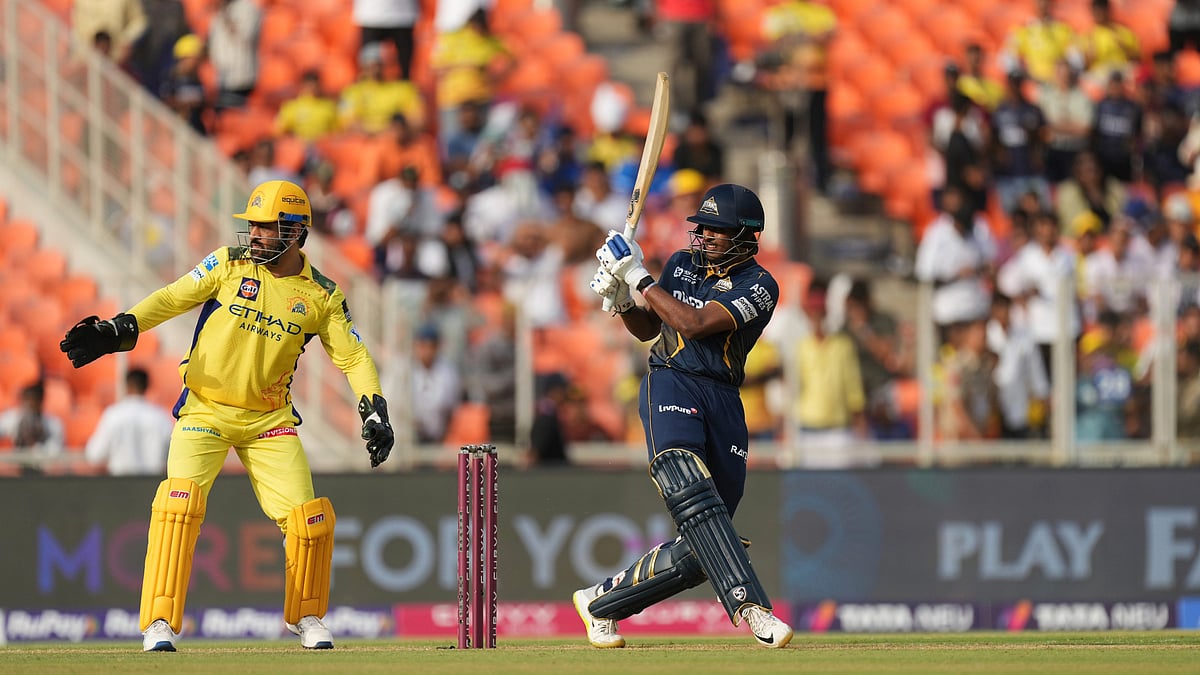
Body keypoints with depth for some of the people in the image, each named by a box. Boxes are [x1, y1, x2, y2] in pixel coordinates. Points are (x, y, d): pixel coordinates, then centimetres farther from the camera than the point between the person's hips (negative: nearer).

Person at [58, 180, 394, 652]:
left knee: (310, 517, -6)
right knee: (179, 502, -21)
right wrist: (118, 330, -21)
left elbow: (352, 356, 2)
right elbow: (172, 298, -6)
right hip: (205, 410, -2)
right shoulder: (229, 264, -3)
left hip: (269, 417, 2)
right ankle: (159, 623, -17)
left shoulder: (321, 295, 0)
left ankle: (305, 617, 20)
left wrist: (374, 412, -12)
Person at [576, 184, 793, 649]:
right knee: (694, 499, -28)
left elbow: (694, 324, -15)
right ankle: (750, 607, -39)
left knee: (699, 549, -2)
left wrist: (639, 276, -12)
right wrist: (620, 299, 3)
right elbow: (647, 328, 23)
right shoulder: (683, 264, 12)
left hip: (723, 400, 0)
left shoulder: (759, 286, -3)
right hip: (670, 387, 0)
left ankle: (599, 603, 16)